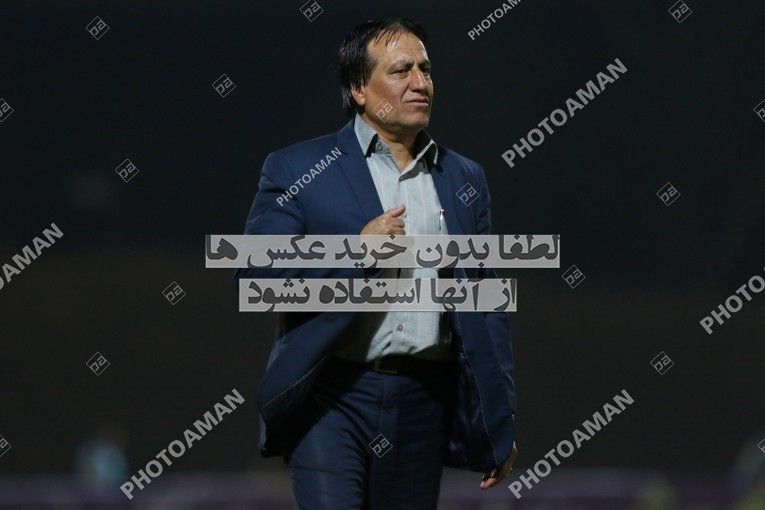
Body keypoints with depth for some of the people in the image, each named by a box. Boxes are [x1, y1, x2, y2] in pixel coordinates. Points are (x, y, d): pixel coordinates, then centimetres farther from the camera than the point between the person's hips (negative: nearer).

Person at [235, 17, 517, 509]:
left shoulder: (465, 180, 14)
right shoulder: (297, 170, 2)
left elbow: (487, 307, 15)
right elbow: (253, 276, -5)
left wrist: (501, 423, 12)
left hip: (423, 407, 4)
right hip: (332, 398, -4)